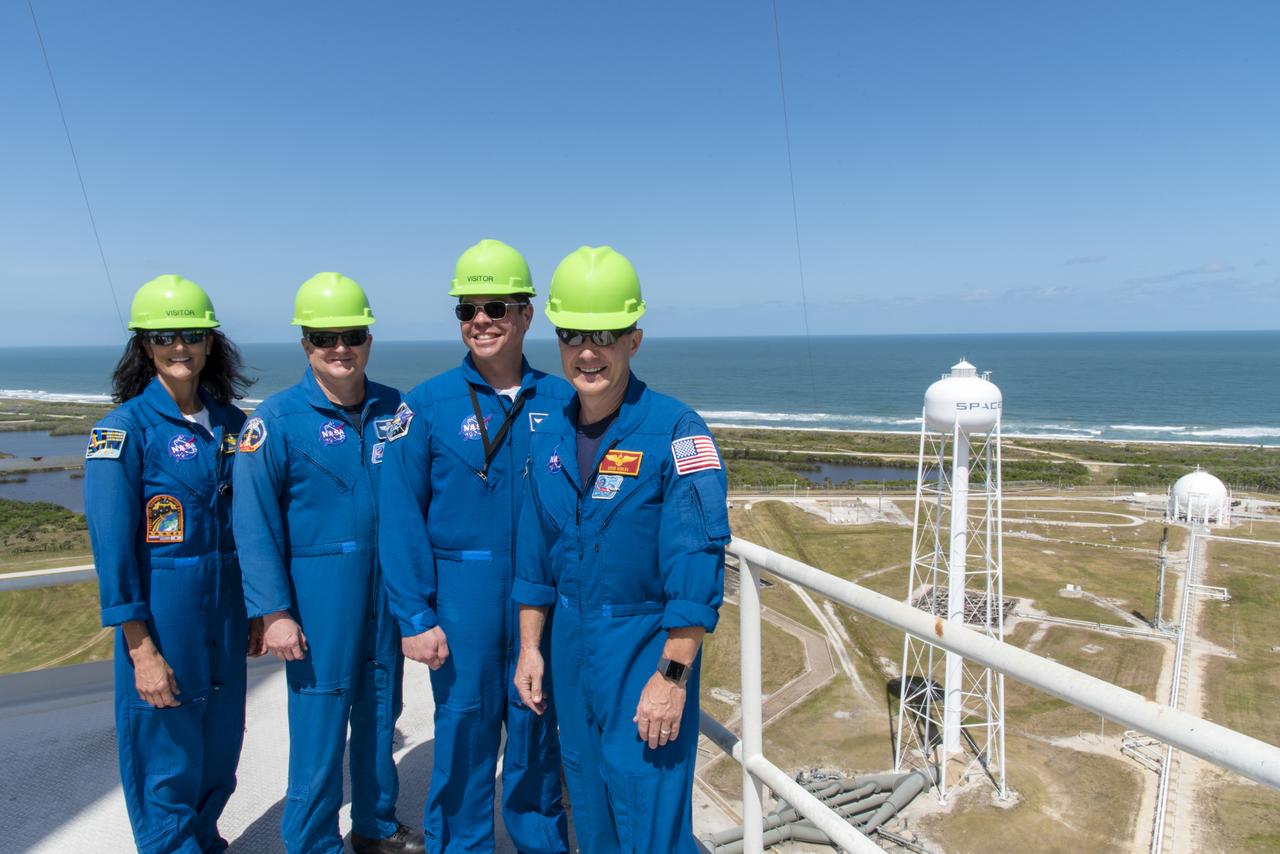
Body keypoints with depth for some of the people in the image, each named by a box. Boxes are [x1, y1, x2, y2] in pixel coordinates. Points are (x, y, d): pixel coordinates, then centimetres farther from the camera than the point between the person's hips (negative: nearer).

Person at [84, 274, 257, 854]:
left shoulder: (230, 424, 5)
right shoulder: (124, 429, -11)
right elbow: (112, 546, -13)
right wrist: (141, 649, -15)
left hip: (226, 607, 5)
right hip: (160, 610, -5)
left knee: (220, 746, 17)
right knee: (165, 748, 7)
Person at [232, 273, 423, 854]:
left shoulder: (394, 410, 3)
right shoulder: (276, 419, -8)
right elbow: (254, 523, -9)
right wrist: (274, 612, -12)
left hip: (388, 585, 4)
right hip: (318, 592, -4)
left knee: (381, 709, 16)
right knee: (319, 719, 5)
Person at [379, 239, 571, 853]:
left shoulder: (560, 403, 0)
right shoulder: (427, 406, -3)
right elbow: (401, 518, -4)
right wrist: (414, 617, -7)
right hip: (461, 596, -1)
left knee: (537, 729, 15)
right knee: (463, 732, 11)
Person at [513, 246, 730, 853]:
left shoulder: (676, 431, -16)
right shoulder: (549, 439, 3)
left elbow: (697, 564, -19)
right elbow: (535, 554, 11)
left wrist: (672, 675, -20)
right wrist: (530, 648, 11)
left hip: (646, 647, -6)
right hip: (571, 645, 6)